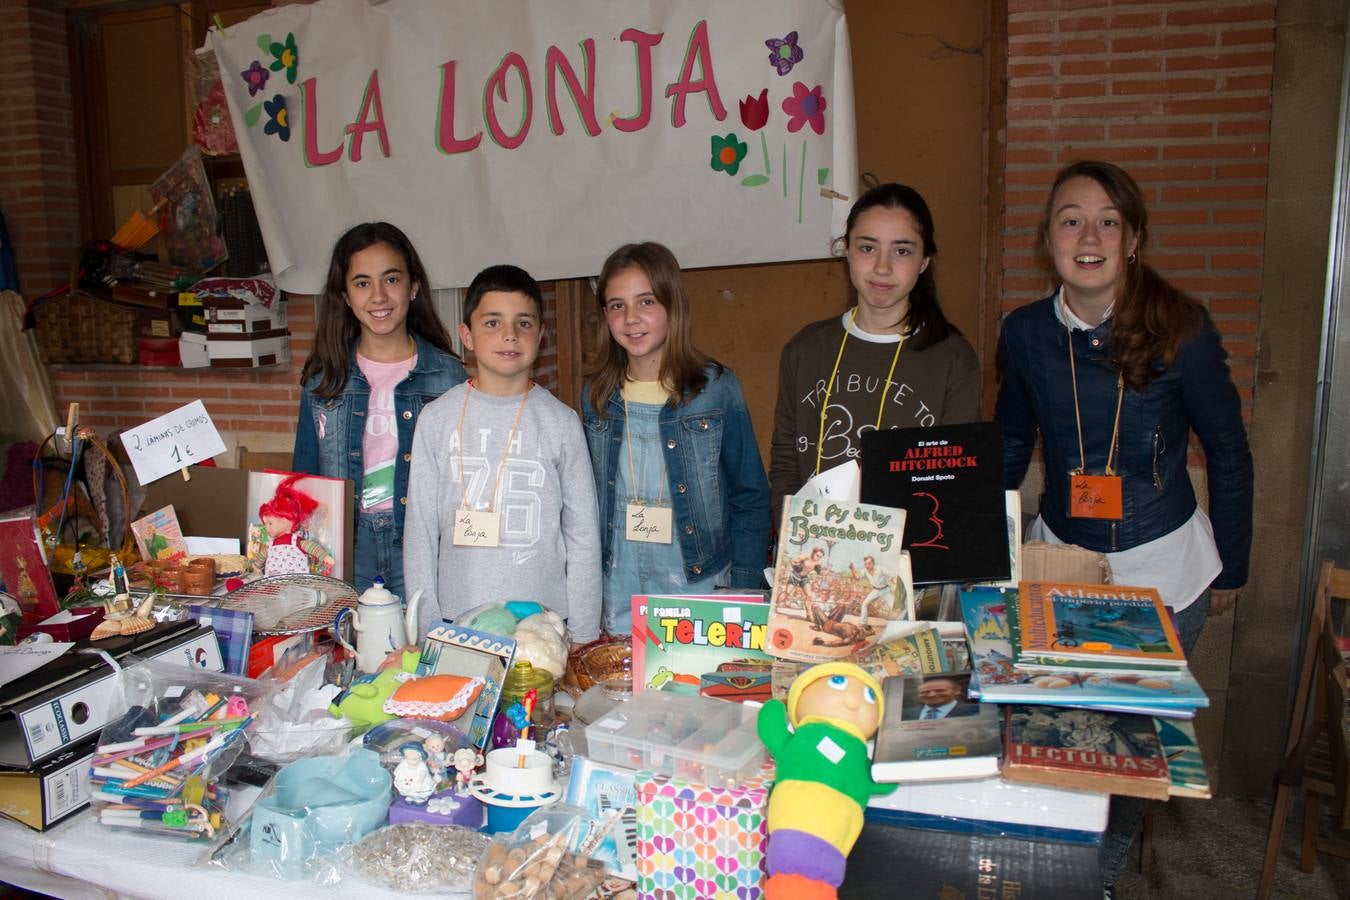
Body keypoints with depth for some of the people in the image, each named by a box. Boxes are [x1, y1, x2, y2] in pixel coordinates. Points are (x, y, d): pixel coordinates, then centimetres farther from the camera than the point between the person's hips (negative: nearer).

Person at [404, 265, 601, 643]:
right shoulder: (437, 420, 0)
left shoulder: (561, 422, -2)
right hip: (457, 621, 1)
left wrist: (583, 635, 0)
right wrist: (424, 628, 1)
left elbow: (583, 532, 1)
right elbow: (420, 529, 3)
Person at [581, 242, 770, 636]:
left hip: (701, 587, -2)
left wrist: (742, 595, -7)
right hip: (619, 594, 3)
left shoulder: (717, 388, -8)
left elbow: (751, 499, -3)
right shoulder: (596, 395, 2)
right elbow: (589, 500, 10)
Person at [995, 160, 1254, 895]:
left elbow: (1228, 452, -3)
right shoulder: (1024, 333, -6)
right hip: (1058, 559, 2)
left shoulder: (1181, 328, -13)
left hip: (1164, 568, -2)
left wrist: (1231, 567, 2)